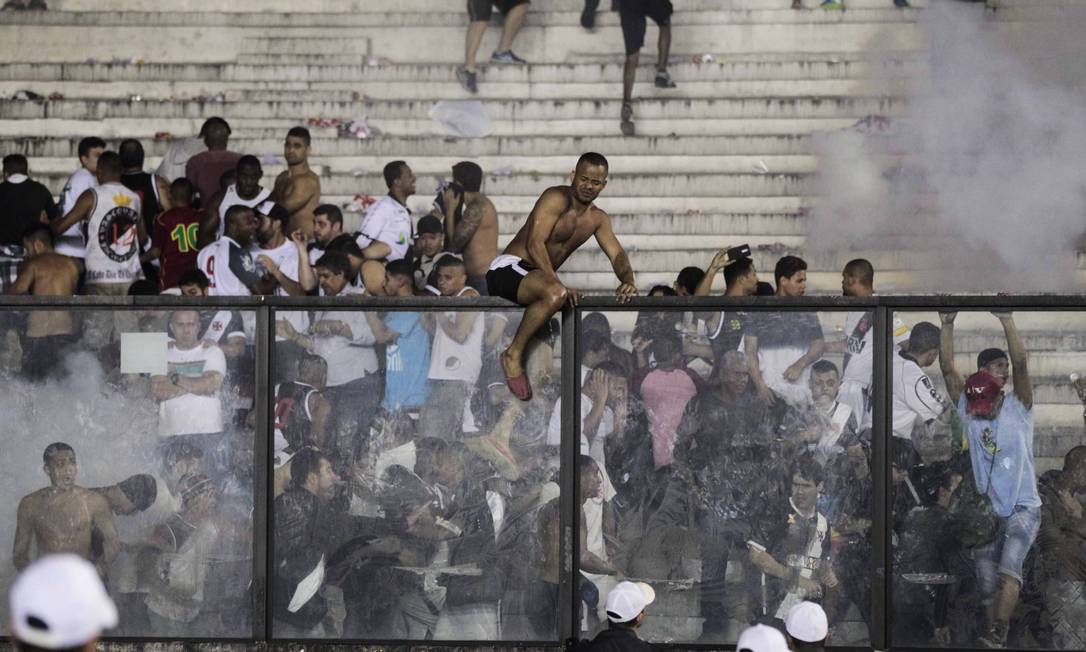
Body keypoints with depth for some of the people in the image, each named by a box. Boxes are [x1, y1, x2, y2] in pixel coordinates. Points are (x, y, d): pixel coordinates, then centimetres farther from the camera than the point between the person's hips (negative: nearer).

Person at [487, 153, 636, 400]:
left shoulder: (598, 219, 15)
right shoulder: (557, 199, -13)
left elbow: (616, 253, 8)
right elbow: (535, 244, -22)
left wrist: (628, 280, -15)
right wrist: (559, 285, -31)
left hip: (541, 276, 9)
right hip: (508, 268, -9)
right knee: (555, 294, -37)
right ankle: (514, 355, -25)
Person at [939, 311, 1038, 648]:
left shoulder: (1017, 406, -1)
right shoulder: (967, 407, 5)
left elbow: (1020, 364, -15)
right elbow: (948, 368, -4)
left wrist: (1007, 320, -23)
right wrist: (947, 325, -14)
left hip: (1022, 508, -4)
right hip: (986, 512, 4)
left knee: (1008, 570, -25)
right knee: (988, 587, 3)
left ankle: (996, 636, -35)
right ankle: (991, 645, 8)